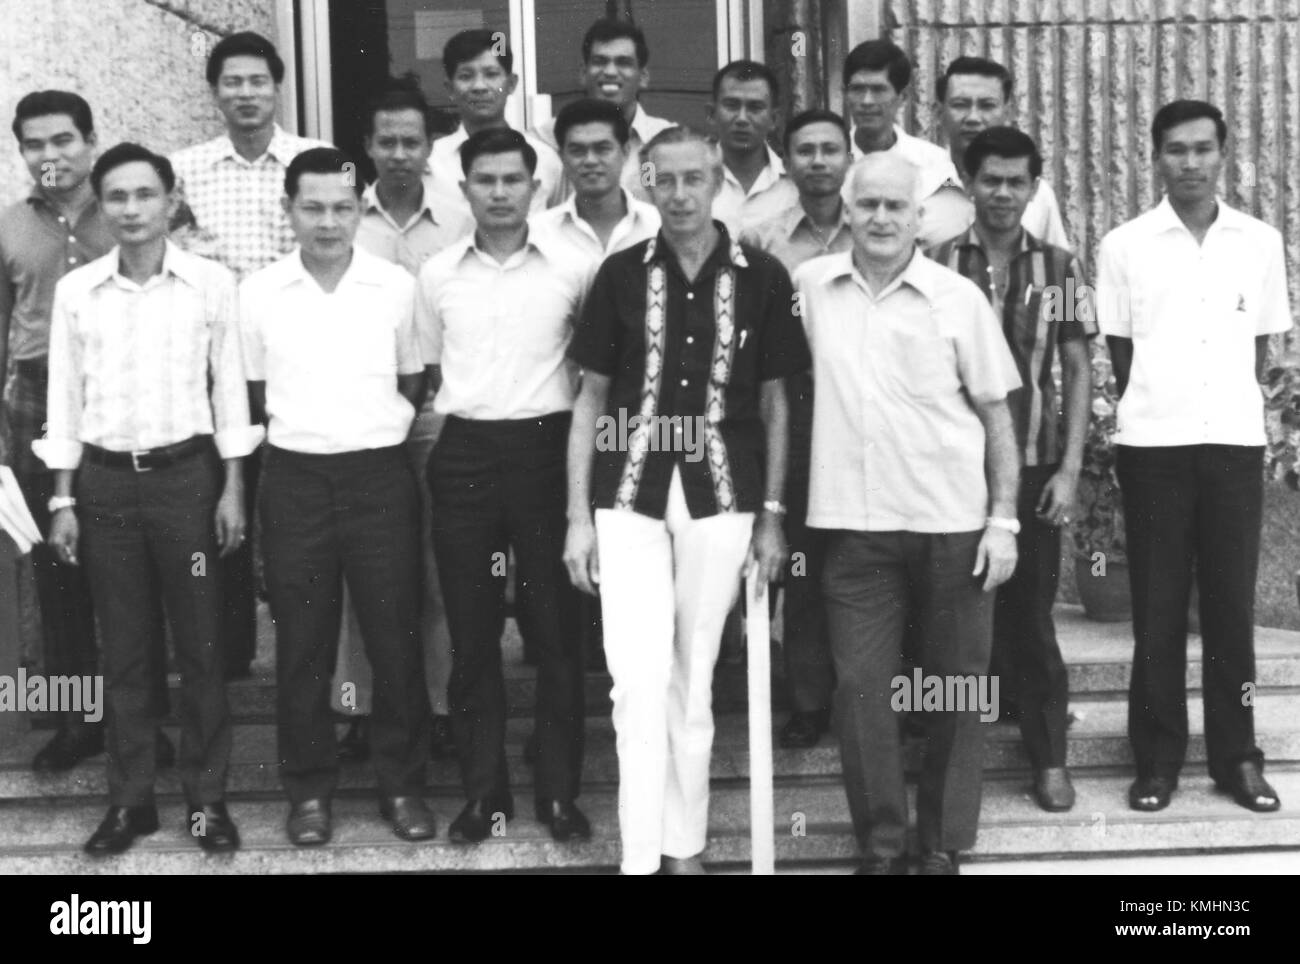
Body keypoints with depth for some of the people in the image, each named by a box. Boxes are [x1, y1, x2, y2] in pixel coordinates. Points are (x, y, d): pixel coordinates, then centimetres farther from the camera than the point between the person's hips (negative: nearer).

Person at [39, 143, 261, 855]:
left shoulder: (212, 284, -1)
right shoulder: (75, 291, 3)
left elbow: (230, 389, 2)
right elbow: (65, 399, 7)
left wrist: (232, 489, -2)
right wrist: (63, 501, 4)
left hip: (186, 474, -2)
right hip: (105, 479, 2)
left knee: (200, 643, 3)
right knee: (123, 649, 8)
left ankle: (206, 797, 15)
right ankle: (130, 799, 18)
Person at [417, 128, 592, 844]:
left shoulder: (572, 269, 0)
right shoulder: (438, 274, 6)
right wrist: (447, 415, 8)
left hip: (545, 448, -2)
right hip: (464, 454, 2)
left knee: (554, 627, 3)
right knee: (471, 631, 6)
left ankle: (559, 791, 14)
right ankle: (483, 790, 17)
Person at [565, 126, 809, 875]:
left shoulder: (762, 278, 1)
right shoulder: (621, 274, 2)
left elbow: (774, 404, 6)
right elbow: (591, 401, 5)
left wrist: (773, 516, 3)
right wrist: (579, 517, 1)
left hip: (721, 501, 0)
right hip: (629, 500, 0)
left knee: (692, 683, 10)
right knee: (640, 680, -5)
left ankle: (685, 847, 23)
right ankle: (640, 856, 2)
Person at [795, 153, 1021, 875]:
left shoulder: (958, 298, -2)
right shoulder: (811, 286, 3)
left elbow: (996, 414, 2)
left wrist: (1003, 519, -4)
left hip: (952, 522, -1)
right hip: (855, 523, 1)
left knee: (955, 686, 6)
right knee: (860, 686, 2)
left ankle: (944, 843, 20)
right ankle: (881, 843, 16)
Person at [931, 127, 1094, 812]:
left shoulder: (1058, 268, 3)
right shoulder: (936, 264, 0)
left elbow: (1077, 372, 4)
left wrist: (1070, 468, -4)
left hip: (1034, 465, 0)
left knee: (1030, 613, 6)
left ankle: (1049, 758, 17)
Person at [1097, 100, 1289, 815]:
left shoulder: (1261, 243, 6)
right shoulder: (1124, 246, 1)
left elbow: (1261, 346, 11)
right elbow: (1117, 351, 6)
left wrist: (1232, 407, 7)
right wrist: (1155, 408, 6)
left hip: (1235, 442, 1)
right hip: (1153, 446, -1)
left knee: (1231, 604, 6)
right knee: (1157, 608, 4)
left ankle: (1236, 756, 16)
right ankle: (1157, 757, 12)